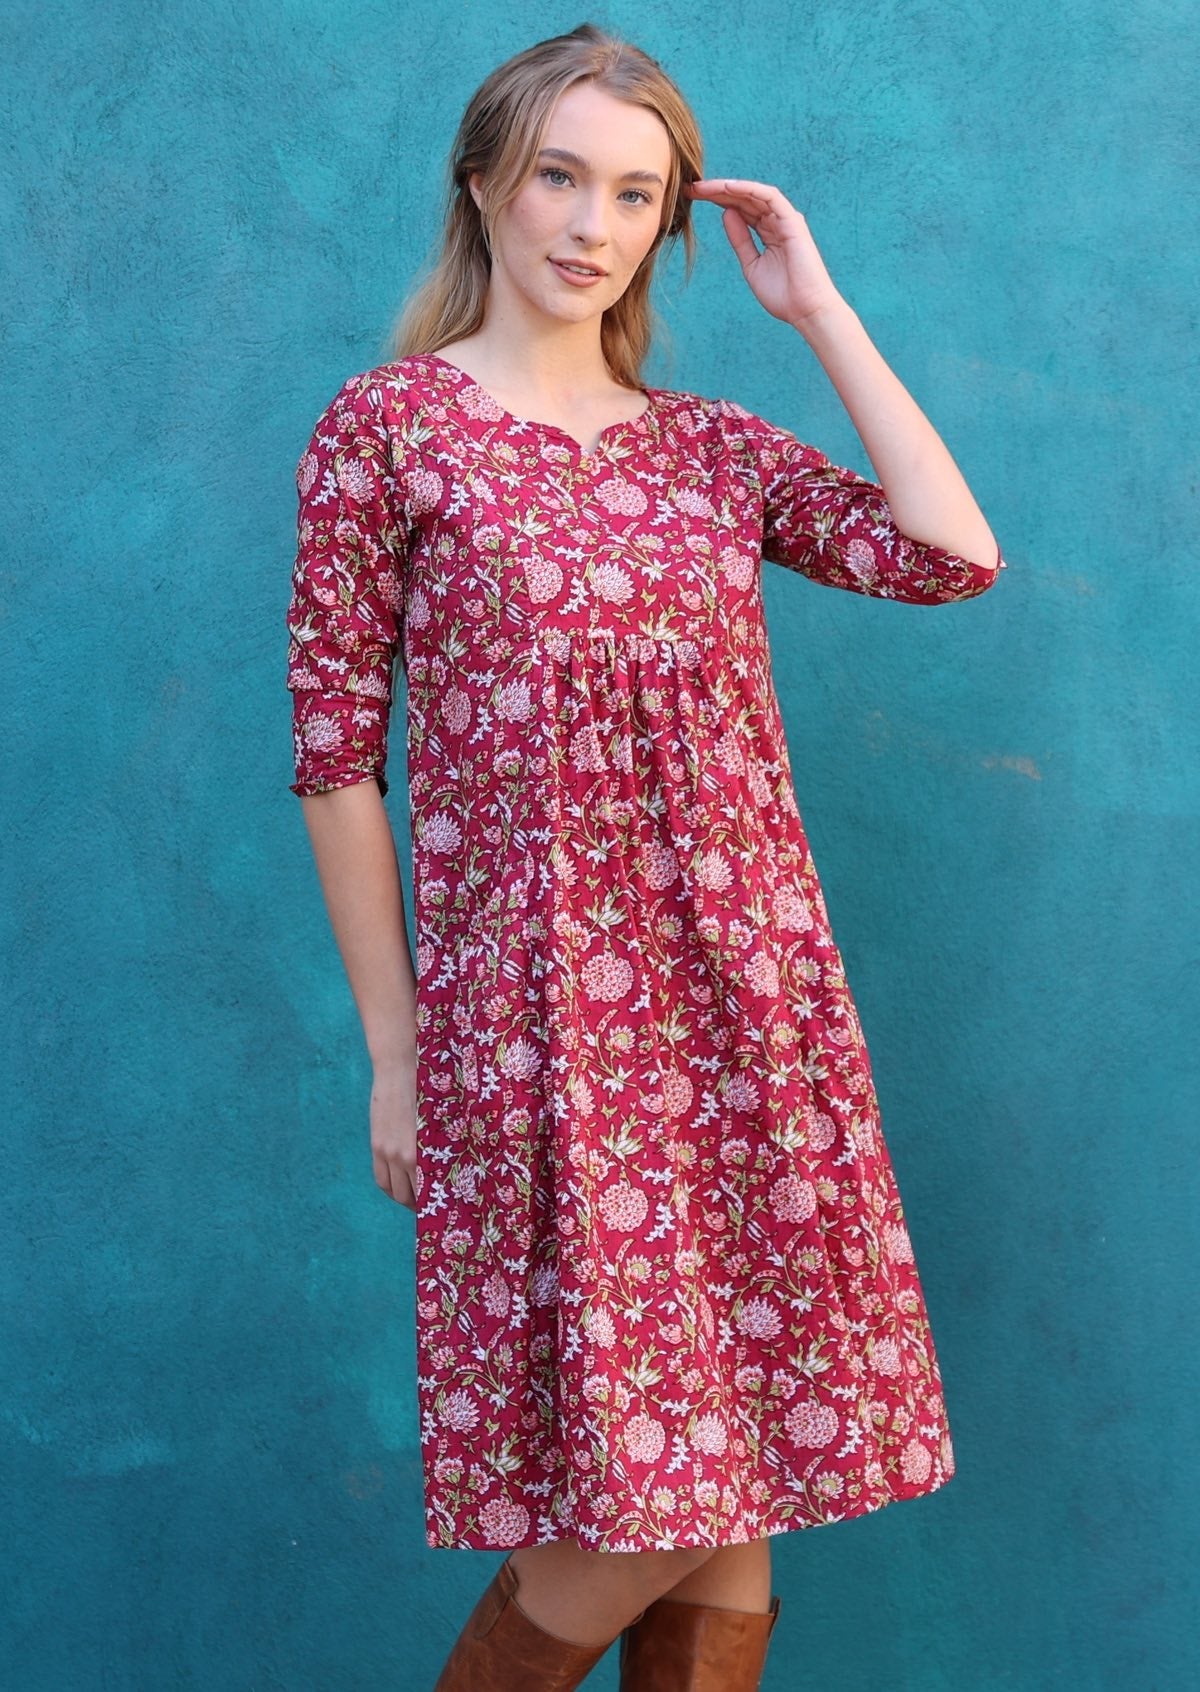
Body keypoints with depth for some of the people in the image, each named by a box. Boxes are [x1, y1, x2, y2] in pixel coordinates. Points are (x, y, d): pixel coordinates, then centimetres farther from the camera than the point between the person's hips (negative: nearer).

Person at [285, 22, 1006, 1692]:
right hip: (538, 1004, -4)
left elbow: (953, 556, -2)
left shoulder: (716, 445, 12)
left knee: (733, 1487, 8)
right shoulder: (387, 428, 1)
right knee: (638, 1505, -3)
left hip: (756, 999, 5)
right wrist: (393, 1052, -3)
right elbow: (337, 755, -1)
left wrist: (819, 310, 3)